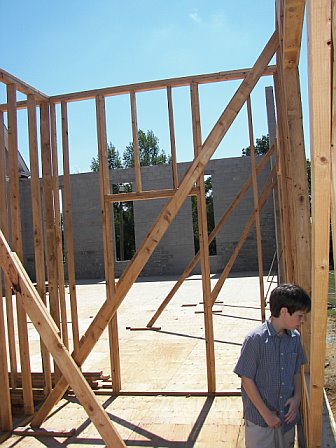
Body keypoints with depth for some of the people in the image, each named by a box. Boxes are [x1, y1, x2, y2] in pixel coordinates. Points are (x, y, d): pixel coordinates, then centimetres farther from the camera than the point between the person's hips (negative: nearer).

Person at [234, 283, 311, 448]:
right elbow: (247, 380, -16)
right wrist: (266, 414, -13)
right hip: (260, 419, -5)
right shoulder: (255, 339, -21)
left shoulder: (295, 338, -2)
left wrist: (297, 397, -4)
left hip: (287, 416, 5)